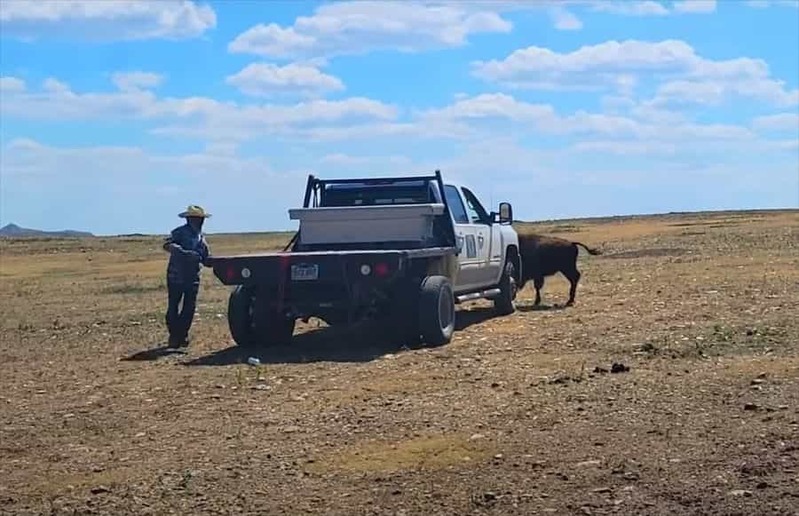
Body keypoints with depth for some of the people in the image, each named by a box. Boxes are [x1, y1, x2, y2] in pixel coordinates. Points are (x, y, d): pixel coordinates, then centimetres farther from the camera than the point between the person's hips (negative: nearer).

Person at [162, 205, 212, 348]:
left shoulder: (201, 238, 14)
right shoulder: (179, 233, -7)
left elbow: (206, 259, 18)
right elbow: (167, 245, -25)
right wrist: (185, 253, -35)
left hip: (193, 277, 5)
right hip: (176, 276, -5)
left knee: (189, 308, 2)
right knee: (173, 307, 0)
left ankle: (182, 336, 12)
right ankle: (174, 335, 10)